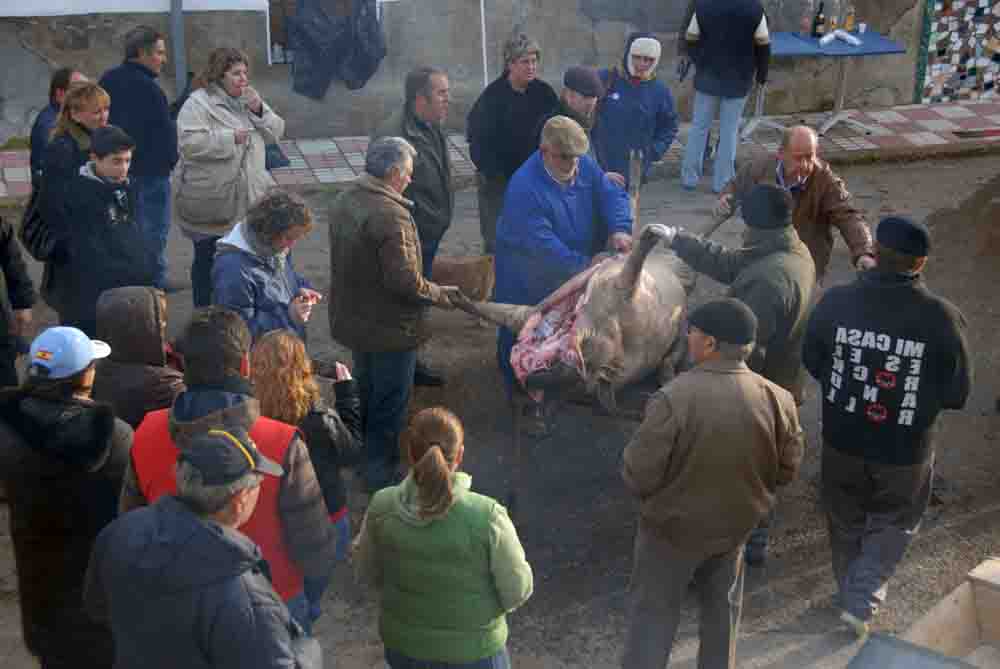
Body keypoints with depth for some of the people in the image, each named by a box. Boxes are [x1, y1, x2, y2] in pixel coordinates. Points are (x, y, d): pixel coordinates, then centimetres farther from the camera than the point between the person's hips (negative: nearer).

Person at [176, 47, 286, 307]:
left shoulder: (248, 99, 11)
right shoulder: (198, 103, -12)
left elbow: (276, 132, 9)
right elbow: (190, 143, -25)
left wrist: (259, 110, -8)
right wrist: (230, 137, -22)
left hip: (247, 198, 6)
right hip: (211, 203, -6)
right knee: (208, 259, 6)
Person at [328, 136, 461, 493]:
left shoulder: (343, 200, 0)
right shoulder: (390, 215, -29)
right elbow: (405, 282, -29)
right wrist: (437, 294, -10)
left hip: (353, 318, 8)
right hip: (389, 328, -8)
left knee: (366, 392, 26)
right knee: (389, 402, 11)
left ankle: (362, 454, 43)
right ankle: (380, 471, 25)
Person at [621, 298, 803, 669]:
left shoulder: (672, 398, -30)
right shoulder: (777, 399, -15)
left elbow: (638, 475, -23)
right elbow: (787, 470, -2)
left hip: (672, 526, -4)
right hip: (735, 525, 4)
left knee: (653, 611, 14)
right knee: (722, 609, 26)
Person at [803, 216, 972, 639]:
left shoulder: (835, 302, -18)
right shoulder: (943, 318, -22)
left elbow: (812, 364, -1)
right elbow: (957, 395, -10)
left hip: (842, 441, 2)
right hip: (905, 450, -2)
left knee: (845, 521, 25)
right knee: (892, 524, 24)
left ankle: (849, 592, 44)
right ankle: (860, 602, 18)